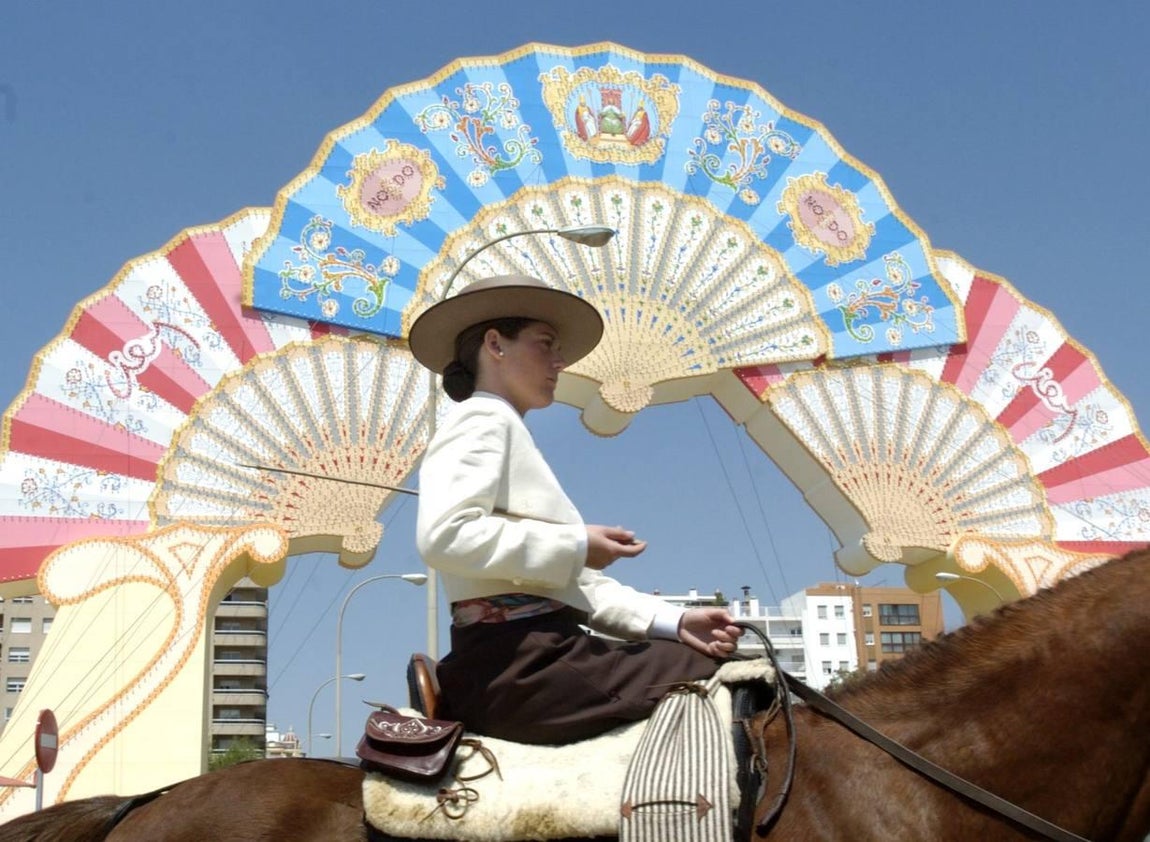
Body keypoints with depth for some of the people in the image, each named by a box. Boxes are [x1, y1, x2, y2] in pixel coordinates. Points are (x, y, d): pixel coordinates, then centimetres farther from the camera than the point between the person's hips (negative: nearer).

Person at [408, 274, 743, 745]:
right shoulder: (484, 421, -3)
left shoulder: (506, 433, 25)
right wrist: (575, 546, -17)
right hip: (515, 662, -10)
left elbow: (575, 585, 19)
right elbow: (443, 535, -23)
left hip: (535, 655, 10)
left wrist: (672, 622, 7)